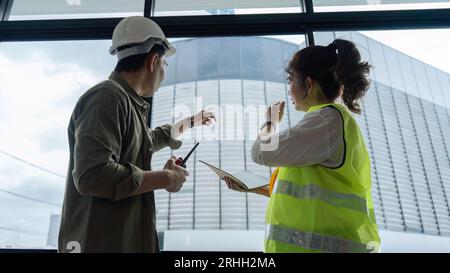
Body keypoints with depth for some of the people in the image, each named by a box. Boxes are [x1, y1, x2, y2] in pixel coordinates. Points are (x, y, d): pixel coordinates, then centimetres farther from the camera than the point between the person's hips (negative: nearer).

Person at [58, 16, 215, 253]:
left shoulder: (127, 103, 13)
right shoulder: (107, 98, -17)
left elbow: (150, 139, 34)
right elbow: (92, 175, -30)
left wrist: (192, 122, 44)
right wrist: (167, 178, -18)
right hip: (100, 244, -10)